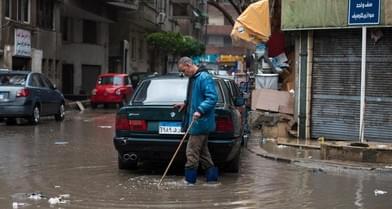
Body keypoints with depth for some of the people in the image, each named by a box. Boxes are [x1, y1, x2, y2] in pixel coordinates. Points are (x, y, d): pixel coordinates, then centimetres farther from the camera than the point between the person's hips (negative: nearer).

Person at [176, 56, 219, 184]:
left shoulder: (205, 78, -16)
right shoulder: (193, 78, 15)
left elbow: (212, 98, -23)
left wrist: (200, 110, -30)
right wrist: (186, 104, 16)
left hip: (200, 122, -10)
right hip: (198, 123, 10)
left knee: (192, 152, -5)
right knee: (203, 152, 15)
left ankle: (189, 180, 3)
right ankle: (212, 177, 21)